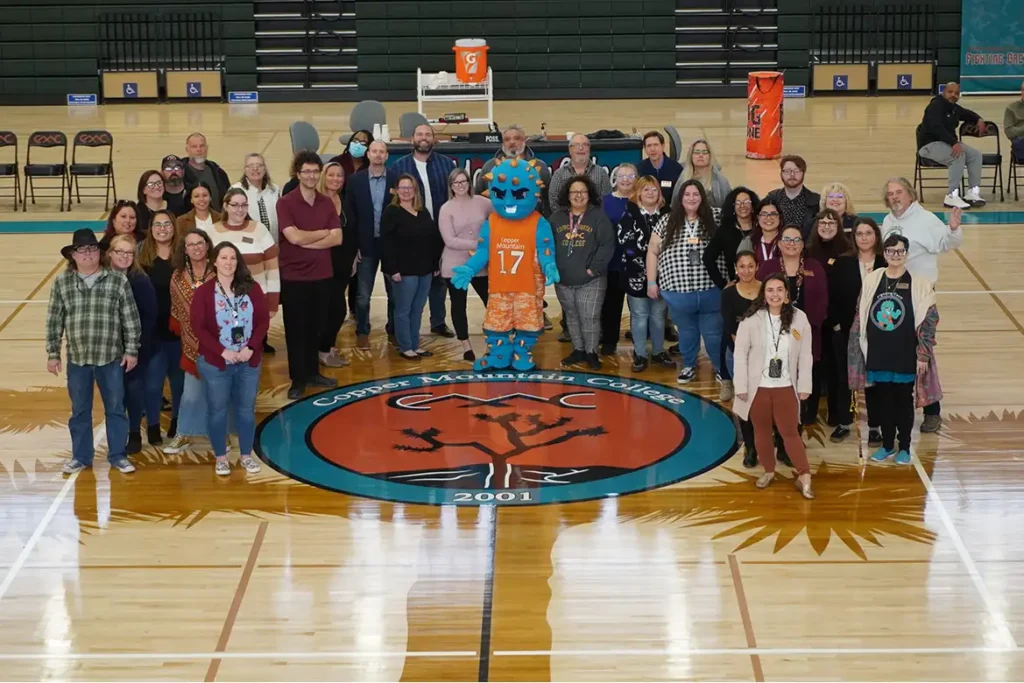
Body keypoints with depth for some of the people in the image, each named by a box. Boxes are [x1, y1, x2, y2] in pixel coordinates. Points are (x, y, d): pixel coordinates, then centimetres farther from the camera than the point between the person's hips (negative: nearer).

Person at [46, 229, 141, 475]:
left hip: (111, 358, -1)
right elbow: (54, 321, 3)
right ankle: (81, 456, 23)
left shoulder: (118, 281, -5)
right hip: (77, 359, 1)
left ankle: (117, 455, 19)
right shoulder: (62, 282, 0)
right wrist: (53, 353, 1)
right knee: (80, 410, 11)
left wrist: (131, 350, -4)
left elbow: (131, 319, -2)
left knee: (115, 408, 7)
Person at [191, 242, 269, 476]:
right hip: (215, 362, -2)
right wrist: (222, 351, -17)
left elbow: (263, 320, -1)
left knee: (246, 409, 11)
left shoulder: (252, 288, -1)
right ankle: (221, 457, 19)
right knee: (218, 410, 7)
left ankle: (246, 455, 24)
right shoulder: (203, 292, -8)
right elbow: (199, 327, -10)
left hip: (249, 361, 2)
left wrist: (251, 347, -13)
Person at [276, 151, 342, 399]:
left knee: (316, 328, 13)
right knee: (296, 330, 3)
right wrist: (323, 233, -6)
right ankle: (298, 379, 10)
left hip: (322, 275, 4)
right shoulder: (286, 203, -8)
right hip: (294, 276, -4)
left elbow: (337, 238, -4)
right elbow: (294, 236, -20)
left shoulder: (327, 203, 6)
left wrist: (307, 242, -15)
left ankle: (312, 372, 25)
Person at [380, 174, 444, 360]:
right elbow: (387, 243, -12)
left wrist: (435, 264, 10)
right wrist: (393, 269, -18)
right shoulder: (391, 212, -6)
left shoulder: (424, 212, 13)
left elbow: (434, 238, 16)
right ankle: (405, 347, 6)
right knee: (403, 310, 0)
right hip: (404, 270, -6)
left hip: (425, 269, 6)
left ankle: (415, 345, 18)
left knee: (418, 310, 11)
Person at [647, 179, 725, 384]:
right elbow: (652, 252, 7)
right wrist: (651, 282, 4)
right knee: (687, 331, 16)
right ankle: (689, 366, 33)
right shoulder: (667, 224, 1)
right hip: (678, 292, 1)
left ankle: (720, 367, 25)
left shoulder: (713, 224, 0)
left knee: (713, 333, 7)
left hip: (710, 291, -1)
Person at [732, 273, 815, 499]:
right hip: (758, 387, 1)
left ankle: (804, 476, 7)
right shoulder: (752, 319, -10)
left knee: (790, 432, 0)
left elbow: (805, 356, -1)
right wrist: (741, 386, -7)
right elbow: (741, 354, -6)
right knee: (761, 431, 13)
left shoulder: (799, 319, -6)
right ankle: (768, 471, 29)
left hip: (786, 387, 0)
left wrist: (804, 386, -1)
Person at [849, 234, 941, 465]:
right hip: (878, 353, 3)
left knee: (904, 400, 7)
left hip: (906, 355, -2)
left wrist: (923, 355, -9)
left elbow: (929, 321, -6)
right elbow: (860, 316, 7)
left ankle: (904, 447, 19)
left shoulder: (918, 283, -6)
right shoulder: (872, 280, 2)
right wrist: (858, 350, 5)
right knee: (884, 400, 11)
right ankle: (887, 444, 24)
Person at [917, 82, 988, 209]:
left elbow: (967, 114, 37)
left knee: (976, 155, -7)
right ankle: (952, 196, -35)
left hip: (949, 143, 9)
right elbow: (936, 128, -30)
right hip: (930, 145, -9)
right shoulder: (936, 106, -15)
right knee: (958, 155, -33)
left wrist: (979, 120, 16)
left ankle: (973, 192, -12)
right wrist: (954, 143, -40)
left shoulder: (955, 108, 13)